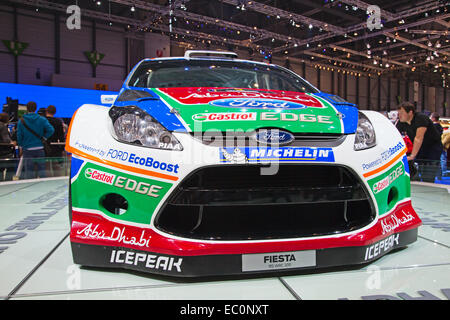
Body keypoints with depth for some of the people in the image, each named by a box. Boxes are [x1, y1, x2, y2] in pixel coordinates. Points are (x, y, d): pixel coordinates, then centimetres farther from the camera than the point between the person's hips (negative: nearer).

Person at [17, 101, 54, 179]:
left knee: (29, 173, 6)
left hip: (27, 150, 0)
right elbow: (51, 130, -15)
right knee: (41, 170, 8)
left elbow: (19, 136, -1)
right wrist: (44, 138, -2)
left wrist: (21, 146, 13)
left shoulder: (21, 121, -2)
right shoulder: (42, 119, -3)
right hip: (40, 149, 0)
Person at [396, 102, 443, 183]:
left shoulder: (421, 118, -24)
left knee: (427, 180, -14)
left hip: (433, 148, -6)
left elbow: (418, 138, -33)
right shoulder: (401, 123, -4)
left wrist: (412, 155, -39)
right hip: (419, 149, 6)